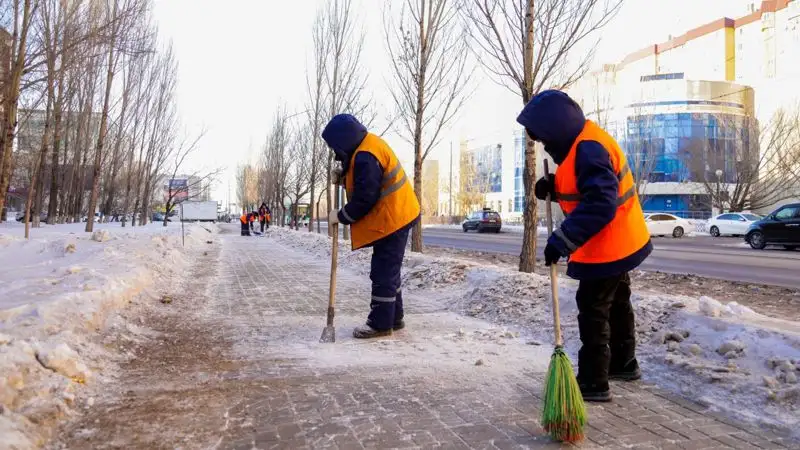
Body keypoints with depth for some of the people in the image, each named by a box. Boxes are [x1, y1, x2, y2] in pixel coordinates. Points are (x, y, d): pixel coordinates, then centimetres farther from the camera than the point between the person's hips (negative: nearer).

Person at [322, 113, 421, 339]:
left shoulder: (365, 157, -24)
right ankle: (394, 318, 27)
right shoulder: (367, 144, 9)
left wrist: (341, 216, -9)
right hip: (396, 216, 11)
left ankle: (381, 323, 6)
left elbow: (365, 199, -23)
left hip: (390, 220, -11)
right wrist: (342, 174, 2)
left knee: (383, 272, -4)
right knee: (388, 270, 17)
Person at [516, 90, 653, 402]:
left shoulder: (589, 149, -27)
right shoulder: (581, 143, 6)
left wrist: (562, 240, -36)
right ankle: (623, 363, 41)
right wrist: (553, 187, -2)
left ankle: (594, 382, 7)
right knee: (616, 304, 23)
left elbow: (600, 204, -36)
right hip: (619, 245, 11)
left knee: (593, 311, -3)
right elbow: (583, 189, 17)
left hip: (607, 249, -11)